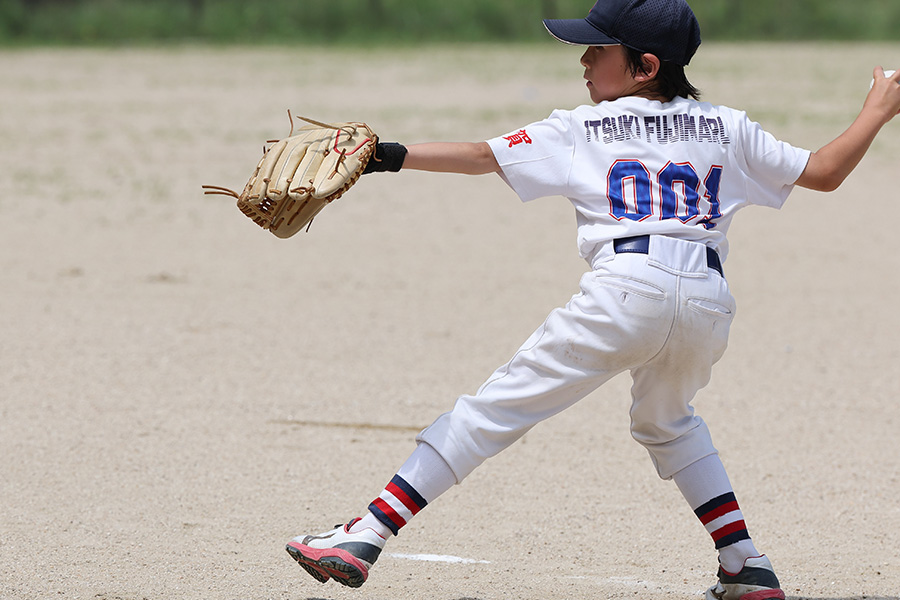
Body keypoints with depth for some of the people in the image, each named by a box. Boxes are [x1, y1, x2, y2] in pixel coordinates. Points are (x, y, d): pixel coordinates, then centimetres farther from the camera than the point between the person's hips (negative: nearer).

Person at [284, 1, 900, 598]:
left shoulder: (583, 129, 14)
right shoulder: (727, 127, 22)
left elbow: (481, 155, 9)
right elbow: (825, 172, 24)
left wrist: (393, 157, 13)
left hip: (627, 288, -5)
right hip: (710, 299, 5)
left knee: (496, 408, -3)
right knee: (666, 419, 33)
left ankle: (365, 537, -8)